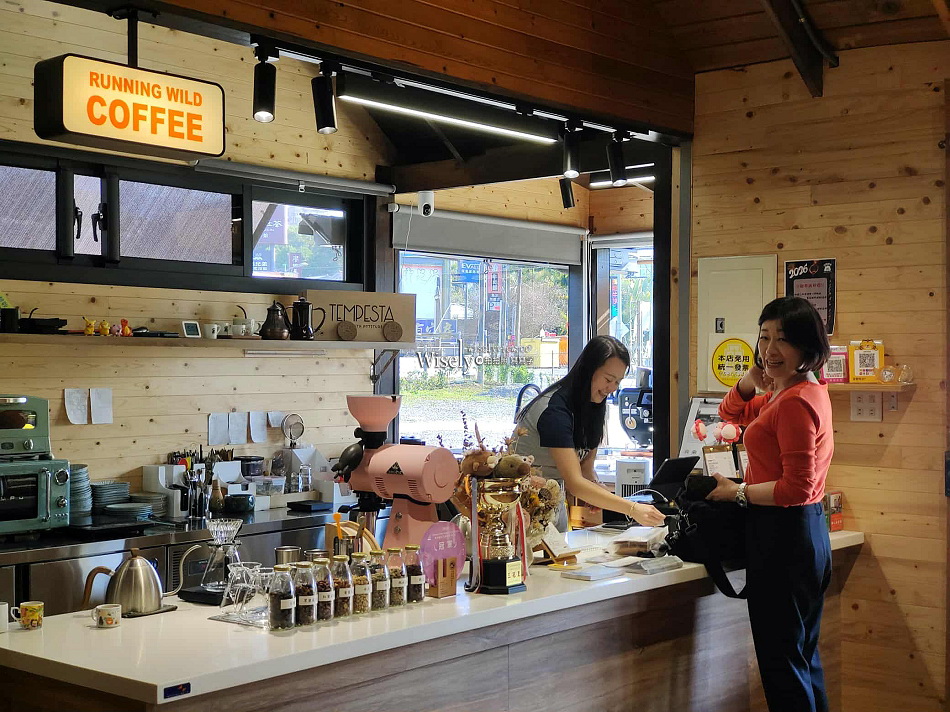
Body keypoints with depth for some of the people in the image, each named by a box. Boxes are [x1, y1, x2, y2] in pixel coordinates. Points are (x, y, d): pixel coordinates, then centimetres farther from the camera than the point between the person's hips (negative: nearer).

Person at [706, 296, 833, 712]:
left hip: (783, 533, -11)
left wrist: (737, 492, -11)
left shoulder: (796, 401, -19)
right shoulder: (794, 391, 12)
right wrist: (754, 378, 8)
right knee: (803, 657, 20)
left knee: (782, 662, -3)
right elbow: (733, 412, 27)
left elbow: (797, 487, -24)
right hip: (807, 529, 11)